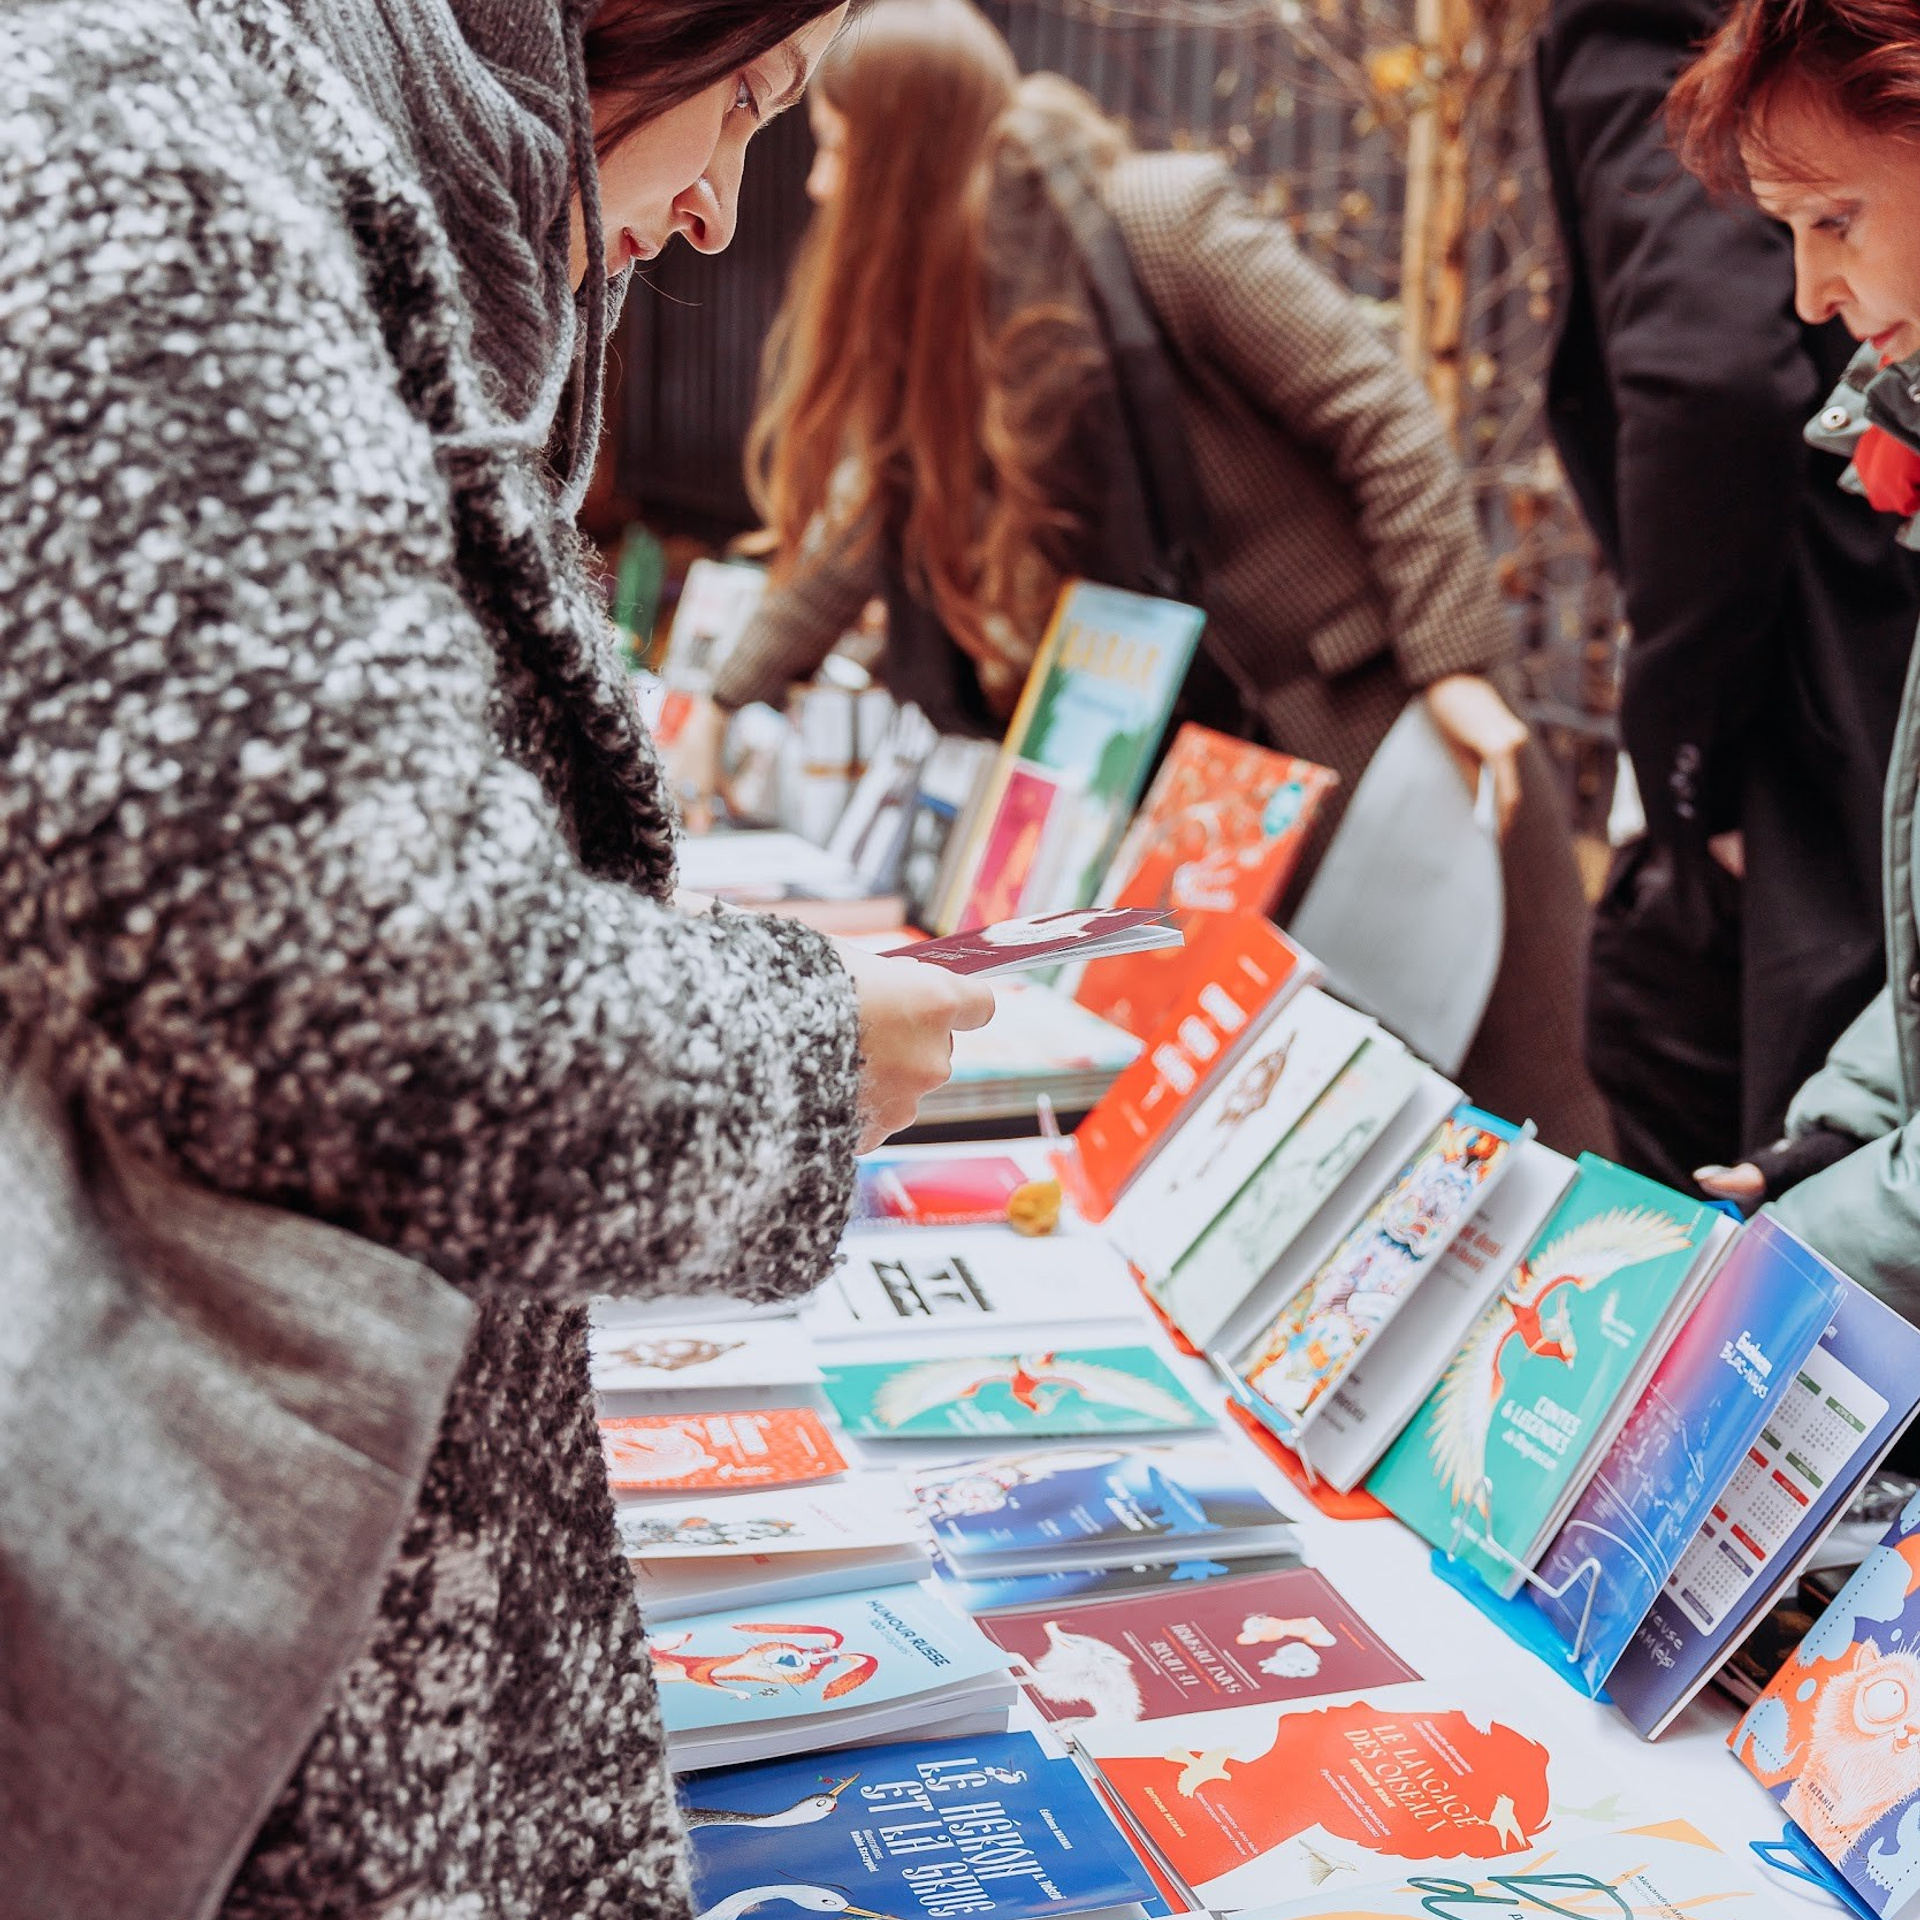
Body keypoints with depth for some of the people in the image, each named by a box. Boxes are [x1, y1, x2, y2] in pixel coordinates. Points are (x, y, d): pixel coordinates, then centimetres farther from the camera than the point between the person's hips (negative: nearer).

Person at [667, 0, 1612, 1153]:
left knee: (1516, 1091, -1)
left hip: (1374, 702, -7)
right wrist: (732, 697, 16)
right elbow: (869, 521, 18)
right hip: (1219, 746, 7)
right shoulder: (931, 297, 10)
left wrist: (1452, 668, -21)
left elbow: (1383, 420, -15)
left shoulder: (1163, 225, -14)